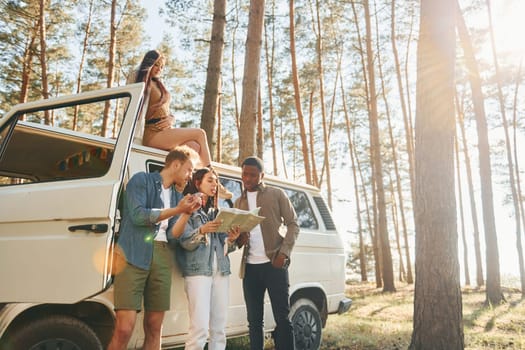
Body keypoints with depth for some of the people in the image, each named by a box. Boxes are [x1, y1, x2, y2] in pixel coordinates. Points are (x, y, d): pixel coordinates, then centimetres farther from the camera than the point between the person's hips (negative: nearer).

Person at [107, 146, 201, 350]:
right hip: (134, 255, -6)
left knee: (154, 328, 6)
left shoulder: (176, 195, 20)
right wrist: (176, 210, -7)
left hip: (162, 258, 6)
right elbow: (138, 216, -10)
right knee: (124, 328, -12)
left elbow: (173, 235, 13)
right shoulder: (141, 180, 4)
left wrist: (186, 213, -2)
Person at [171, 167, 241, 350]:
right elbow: (185, 243, -6)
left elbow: (225, 246, 14)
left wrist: (231, 239, -7)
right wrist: (202, 231, -22)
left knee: (219, 329, 2)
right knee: (200, 328, -13)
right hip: (198, 270, -5)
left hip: (221, 270, 6)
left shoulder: (216, 211, 20)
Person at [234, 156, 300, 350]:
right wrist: (238, 239, -6)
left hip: (274, 263, -4)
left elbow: (292, 224, 1)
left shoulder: (277, 194, 4)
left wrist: (284, 253, -12)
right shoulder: (239, 202, 16)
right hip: (250, 267, 4)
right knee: (254, 320, 9)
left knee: (282, 317, -3)